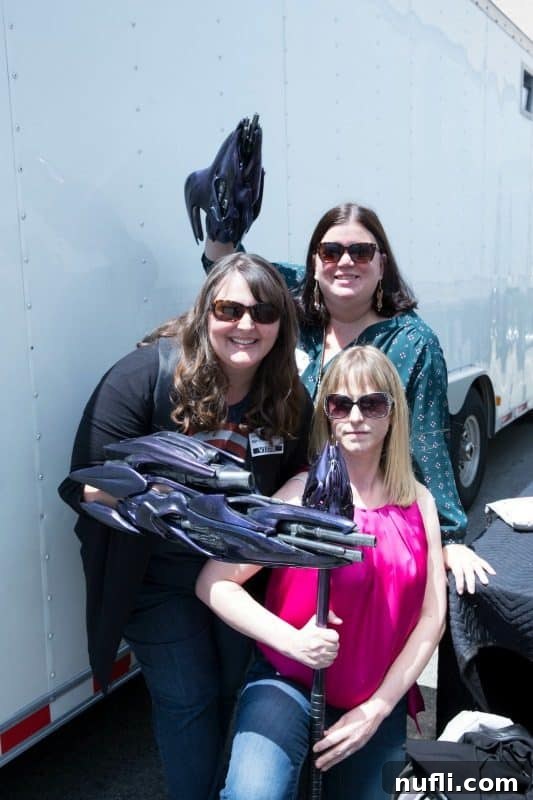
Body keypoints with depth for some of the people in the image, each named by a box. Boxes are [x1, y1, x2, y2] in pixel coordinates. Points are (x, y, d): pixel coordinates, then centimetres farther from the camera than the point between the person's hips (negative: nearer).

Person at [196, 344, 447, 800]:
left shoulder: (418, 503, 0)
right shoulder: (304, 495, -13)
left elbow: (432, 618, 0)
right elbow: (213, 583, -14)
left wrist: (377, 709, -6)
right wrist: (292, 641, -25)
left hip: (378, 697, 4)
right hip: (289, 680, -4)